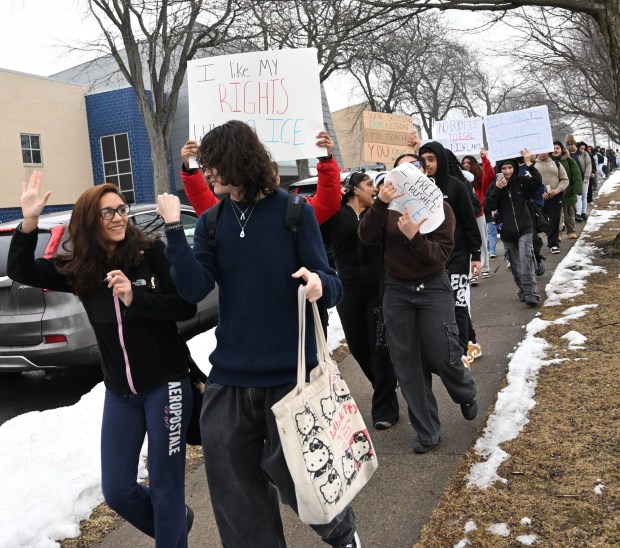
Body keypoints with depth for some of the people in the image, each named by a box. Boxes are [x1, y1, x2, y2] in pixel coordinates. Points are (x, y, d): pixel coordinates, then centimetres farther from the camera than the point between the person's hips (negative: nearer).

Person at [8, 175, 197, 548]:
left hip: (165, 384, -4)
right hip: (119, 391, 5)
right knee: (116, 490, 11)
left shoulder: (151, 252, -10)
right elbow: (20, 271, -1)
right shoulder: (78, 268, 2)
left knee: (166, 483, 5)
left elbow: (187, 307, -15)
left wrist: (134, 297, -27)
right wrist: (29, 222, -13)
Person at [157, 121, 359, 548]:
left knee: (297, 476, 9)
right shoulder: (211, 223, 4)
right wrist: (174, 228, -17)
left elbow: (332, 288, -8)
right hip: (229, 378, 4)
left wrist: (319, 284, -31)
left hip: (290, 373, -4)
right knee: (236, 493, 11)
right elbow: (195, 289, -9)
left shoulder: (294, 213, -6)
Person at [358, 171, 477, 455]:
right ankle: (427, 432, 17)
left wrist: (414, 236, -32)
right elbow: (367, 237, -16)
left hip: (433, 288, -2)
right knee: (407, 362, 4)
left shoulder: (439, 208, -7)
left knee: (442, 356, -1)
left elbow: (440, 254, -15)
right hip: (396, 290, 3)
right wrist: (380, 203, -29)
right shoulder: (388, 208, 0)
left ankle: (467, 395, 35)